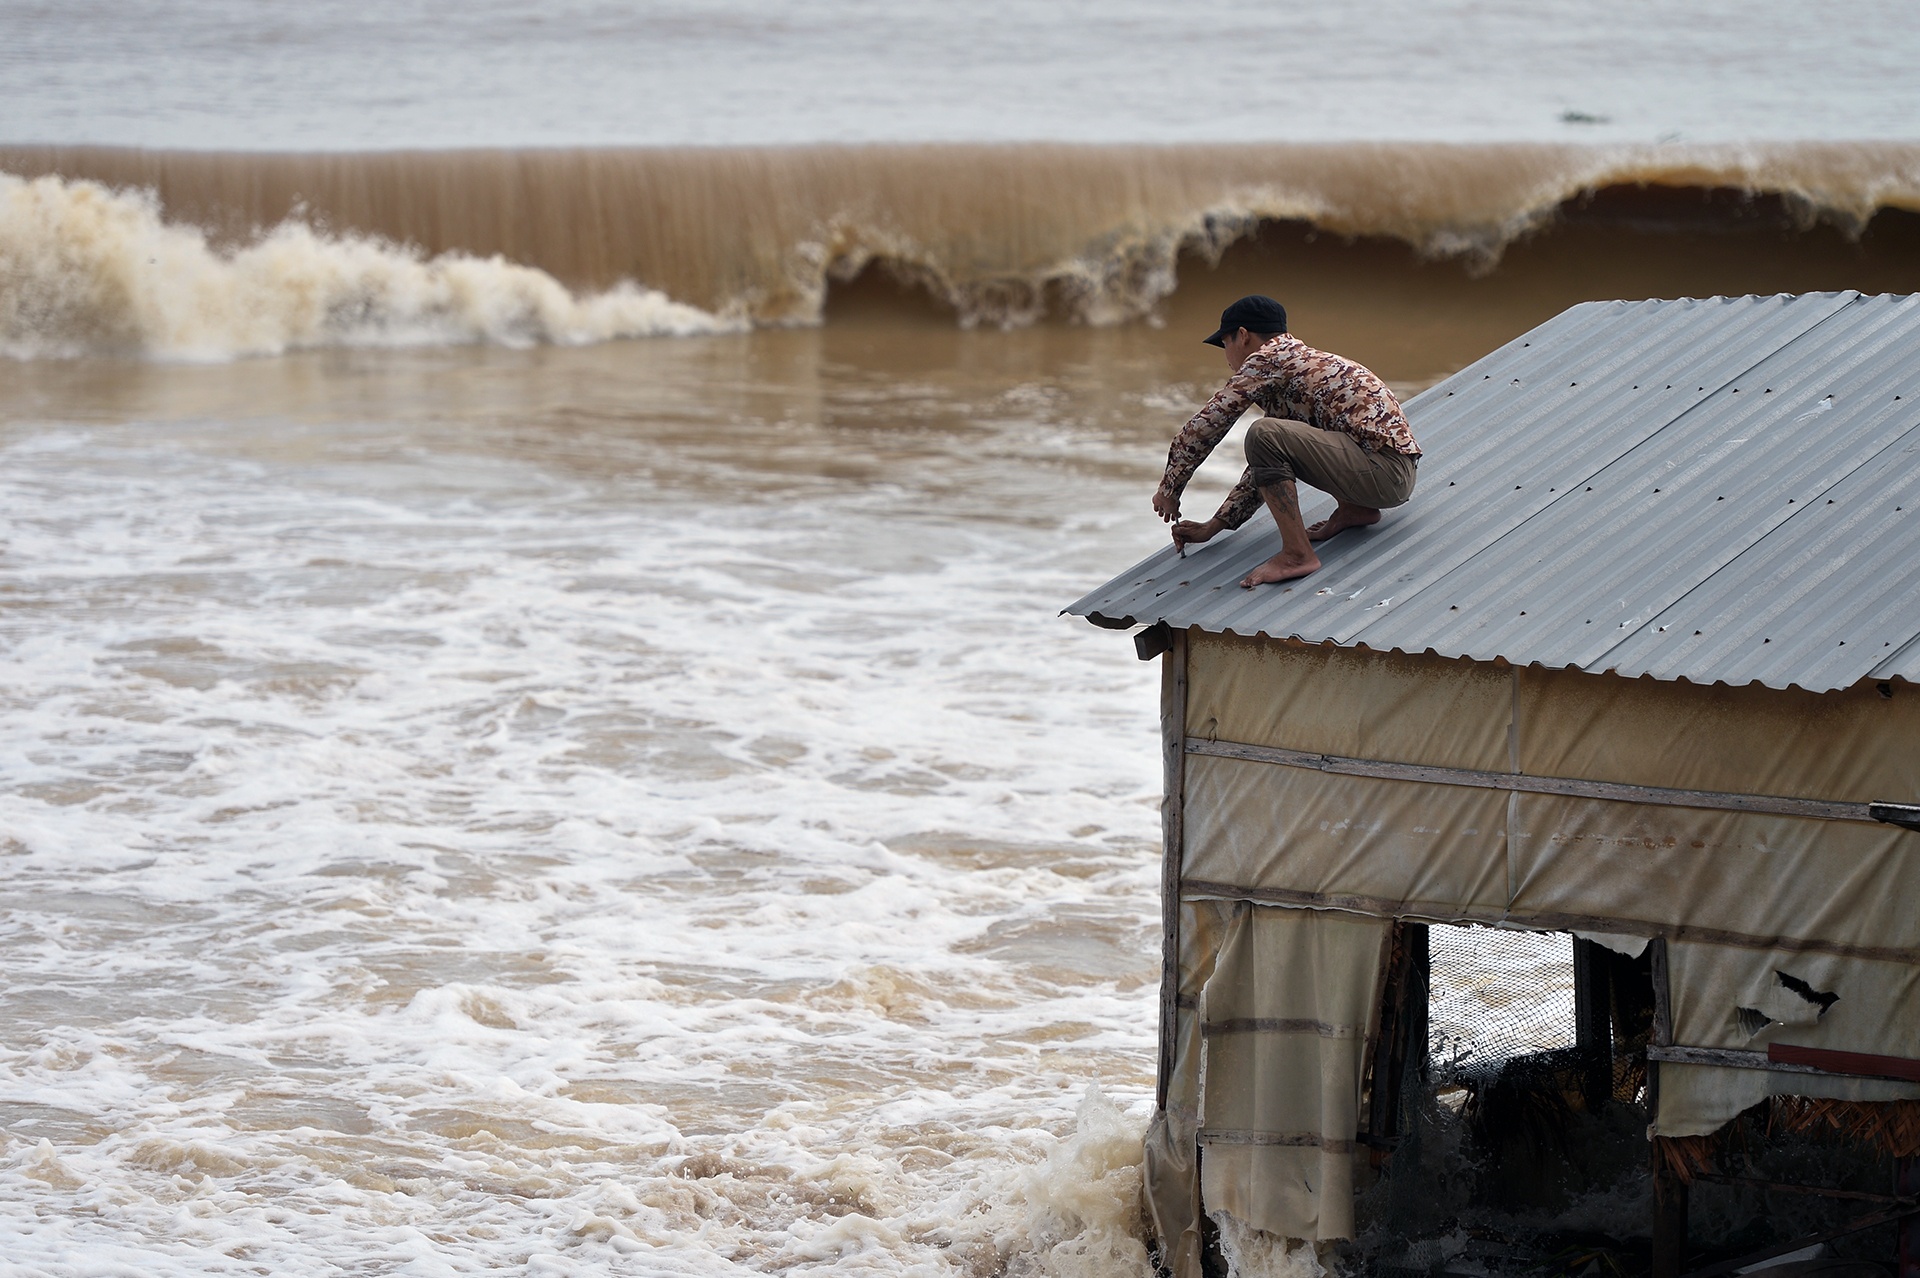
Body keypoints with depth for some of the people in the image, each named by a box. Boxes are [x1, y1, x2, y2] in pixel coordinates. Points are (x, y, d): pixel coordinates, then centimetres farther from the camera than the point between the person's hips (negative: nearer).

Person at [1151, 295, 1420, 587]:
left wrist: (1170, 488, 6)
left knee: (1265, 435, -22)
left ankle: (1298, 555, -18)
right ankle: (1354, 510, 18)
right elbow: (1266, 467, 27)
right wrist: (1212, 528, 26)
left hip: (1386, 471, -10)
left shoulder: (1267, 359, -6)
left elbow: (1207, 425, -7)